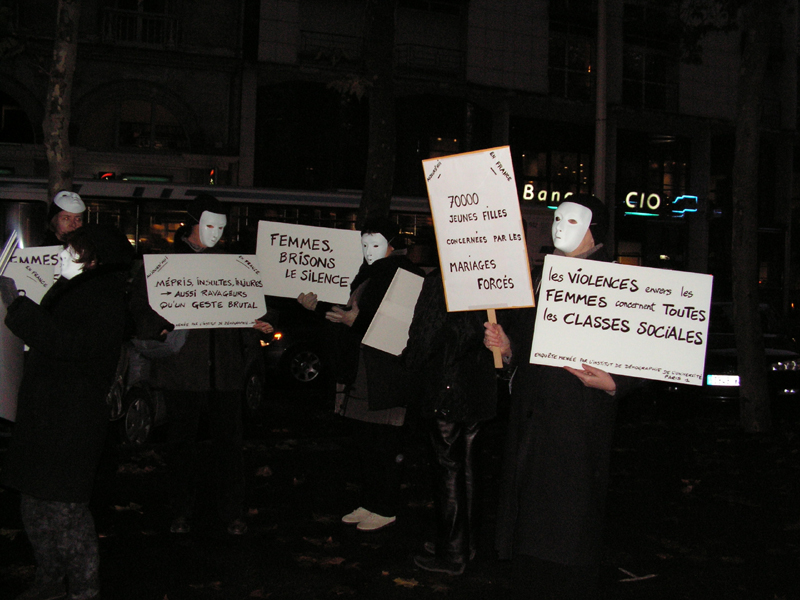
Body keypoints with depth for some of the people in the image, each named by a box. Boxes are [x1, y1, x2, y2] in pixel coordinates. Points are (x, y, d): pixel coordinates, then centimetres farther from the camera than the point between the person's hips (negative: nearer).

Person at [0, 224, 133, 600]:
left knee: (64, 511, -5)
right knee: (34, 507, 14)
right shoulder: (69, 290, 17)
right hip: (42, 419, 9)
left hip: (70, 426, -9)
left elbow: (68, 345, -24)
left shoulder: (107, 299, -11)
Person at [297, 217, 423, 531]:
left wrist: (357, 322, -25)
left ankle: (385, 509, 10)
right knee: (364, 442, 14)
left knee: (386, 444, 0)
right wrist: (318, 306, 20)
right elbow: (350, 313, 24)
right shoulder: (366, 275, 17)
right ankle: (369, 503, 25)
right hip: (360, 375, 9)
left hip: (387, 377, -9)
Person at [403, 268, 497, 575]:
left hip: (446, 391, -7)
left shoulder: (438, 282, -18)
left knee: (449, 468, 3)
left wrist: (410, 362, 5)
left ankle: (451, 554, 13)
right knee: (464, 466, 18)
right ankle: (465, 543, 31)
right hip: (478, 389, 7)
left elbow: (424, 338, -13)